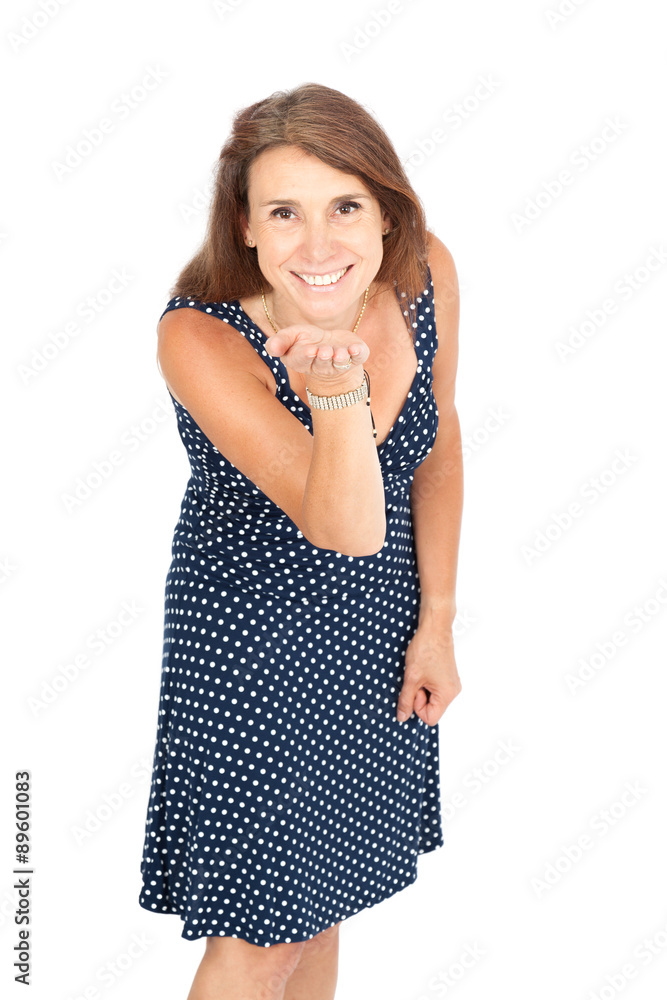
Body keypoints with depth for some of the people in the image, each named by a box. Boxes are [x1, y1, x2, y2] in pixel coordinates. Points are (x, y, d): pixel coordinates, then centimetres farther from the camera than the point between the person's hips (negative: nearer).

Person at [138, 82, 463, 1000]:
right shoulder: (199, 339, -30)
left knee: (324, 888, 24)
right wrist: (338, 385, -51)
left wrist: (437, 622, 2)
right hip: (255, 641, -5)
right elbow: (347, 528, -33)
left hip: (381, 623, 5)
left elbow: (438, 439, 1)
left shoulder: (427, 275, -16)